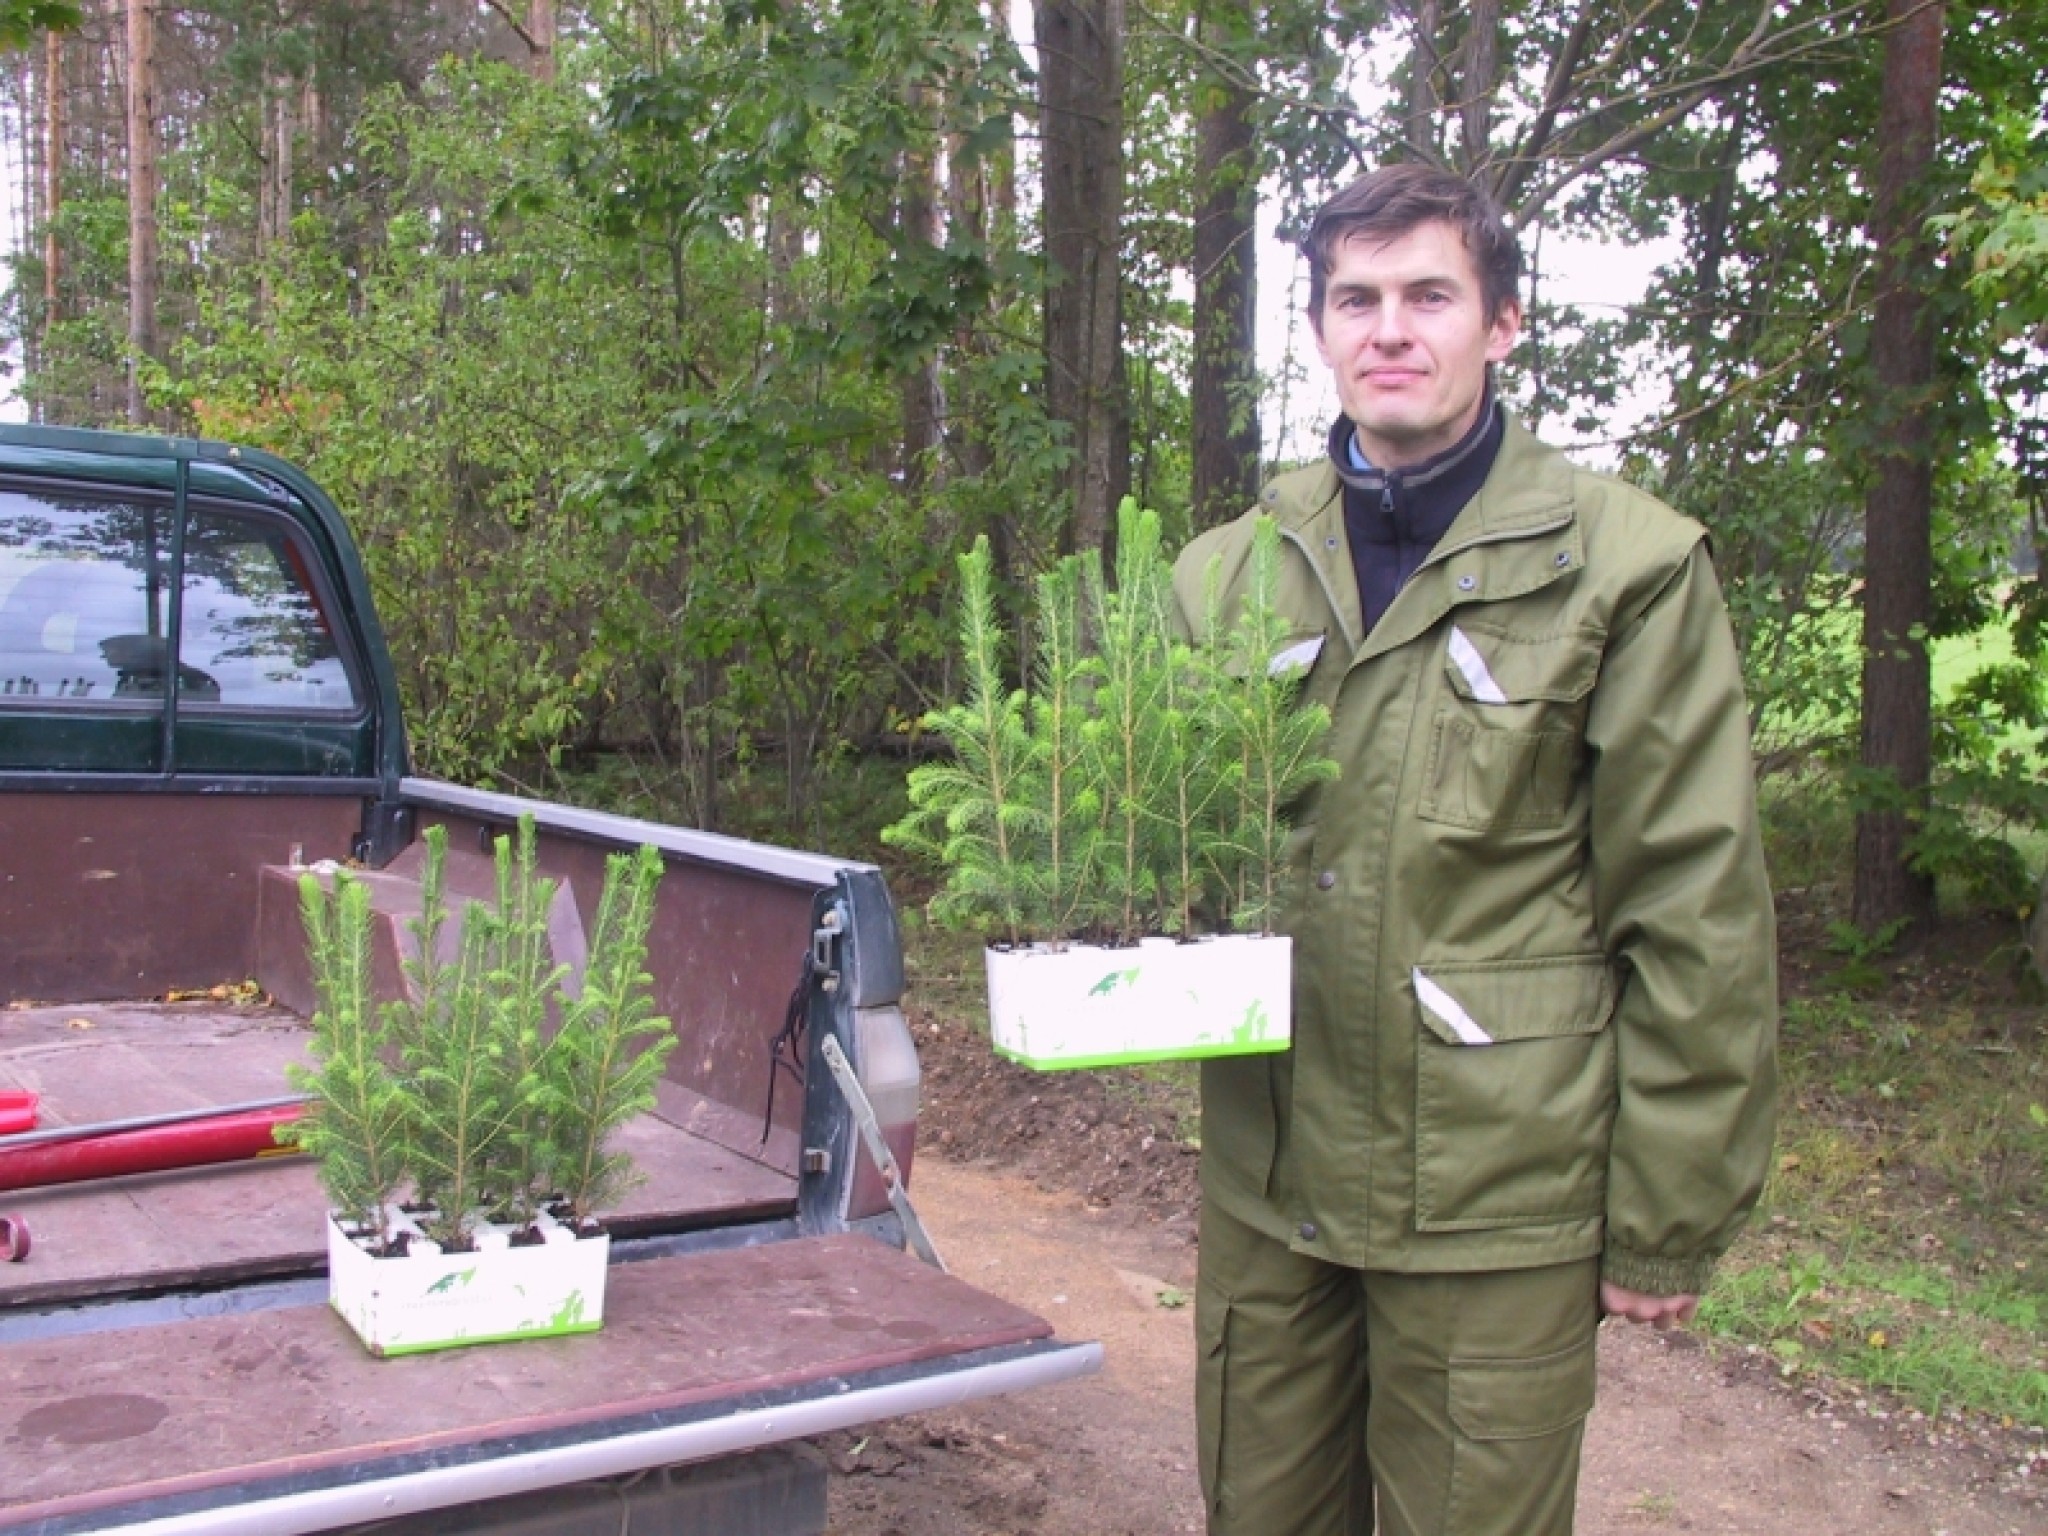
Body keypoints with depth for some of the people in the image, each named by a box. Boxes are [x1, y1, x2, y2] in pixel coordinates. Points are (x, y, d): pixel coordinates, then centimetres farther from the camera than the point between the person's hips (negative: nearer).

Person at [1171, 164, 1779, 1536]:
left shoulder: (1625, 567, -5)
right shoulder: (1227, 572, 7)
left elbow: (1697, 922, -6)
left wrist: (1667, 1224, -6)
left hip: (1497, 1206, -4)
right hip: (1266, 1186, 4)